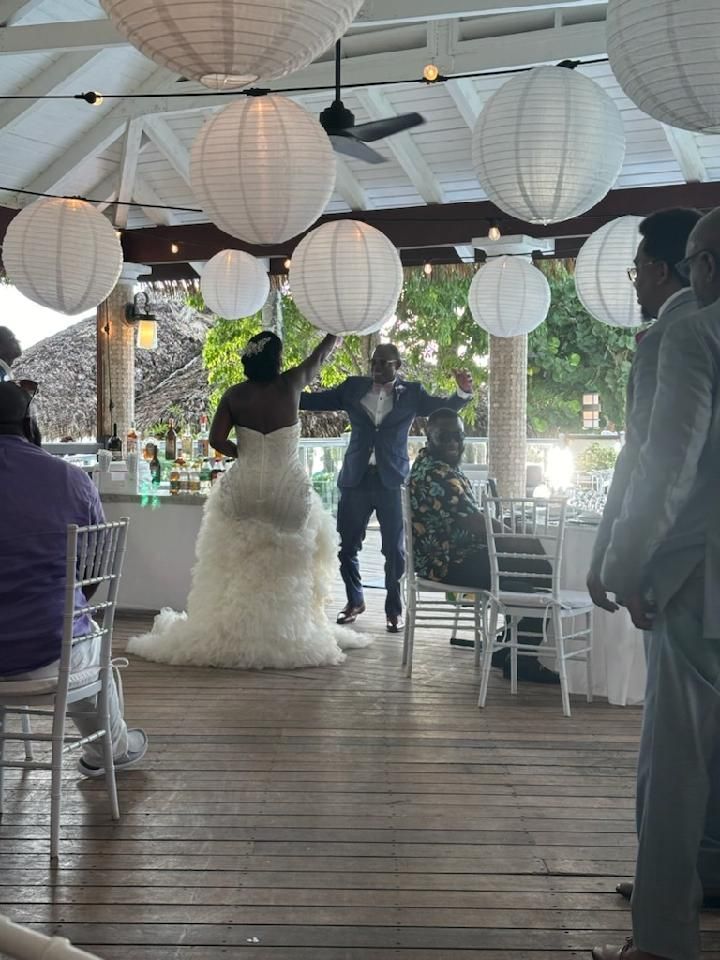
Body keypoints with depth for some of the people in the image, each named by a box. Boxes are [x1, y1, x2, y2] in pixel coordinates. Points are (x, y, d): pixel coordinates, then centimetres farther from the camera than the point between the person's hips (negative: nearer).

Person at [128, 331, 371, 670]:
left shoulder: (235, 395, -2)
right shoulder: (289, 385, -5)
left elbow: (216, 440, -5)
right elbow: (319, 357, 13)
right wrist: (337, 331, 31)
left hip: (244, 489, 2)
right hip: (287, 489, -1)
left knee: (238, 564, 9)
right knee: (291, 561, 12)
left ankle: (229, 632, 15)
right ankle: (287, 631, 16)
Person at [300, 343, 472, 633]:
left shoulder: (411, 393, 3)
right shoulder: (353, 388, 7)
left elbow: (442, 406, -4)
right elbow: (318, 400, 6)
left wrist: (463, 393, -23)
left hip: (392, 481, -2)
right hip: (355, 479, 2)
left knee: (394, 548, 2)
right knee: (347, 546, 9)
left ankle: (394, 608, 15)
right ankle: (355, 600, 27)